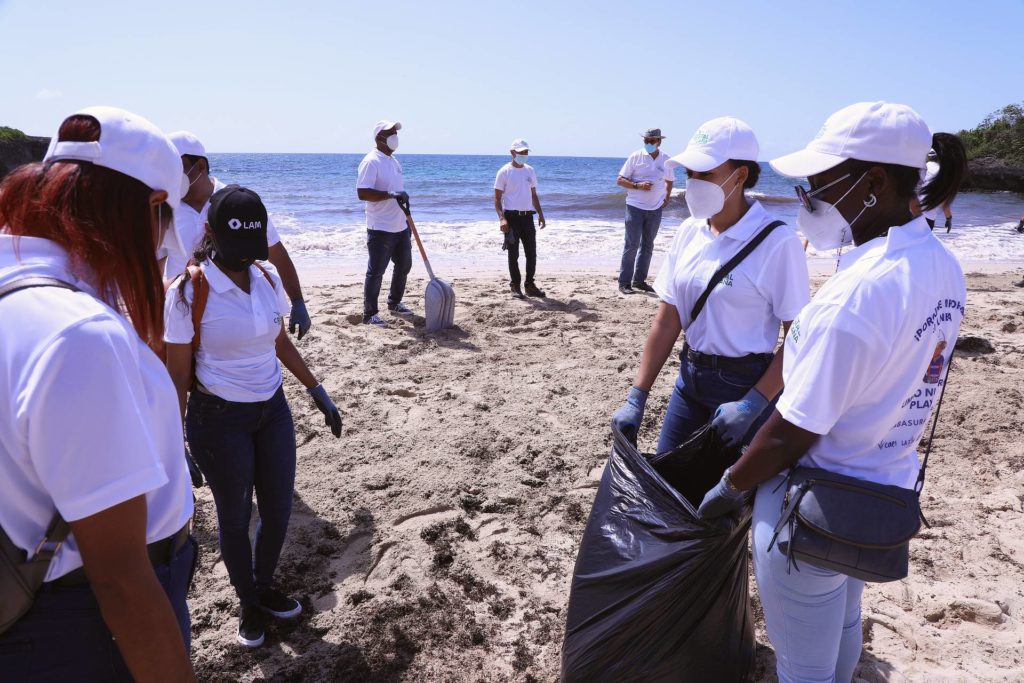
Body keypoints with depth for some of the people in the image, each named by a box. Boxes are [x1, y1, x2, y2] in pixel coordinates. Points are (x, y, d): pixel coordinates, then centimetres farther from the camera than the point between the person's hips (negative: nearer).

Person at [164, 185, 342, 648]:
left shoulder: (268, 278, -1)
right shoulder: (188, 293, -15)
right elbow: (178, 376, -11)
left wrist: (317, 392, 12)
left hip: (272, 410, 5)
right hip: (218, 419, -5)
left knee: (278, 509, 14)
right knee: (235, 517, 11)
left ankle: (265, 587, 41)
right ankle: (249, 604, 36)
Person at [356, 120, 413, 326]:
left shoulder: (394, 161, 15)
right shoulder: (371, 162, -13)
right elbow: (362, 192, -22)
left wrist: (407, 219, 23)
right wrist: (391, 194, -28)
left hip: (400, 227, 9)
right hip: (380, 229, -9)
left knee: (404, 265, 17)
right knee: (376, 272, -2)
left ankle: (394, 303, 35)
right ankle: (369, 314, 7)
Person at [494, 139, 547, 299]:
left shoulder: (530, 171, 11)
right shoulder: (504, 172, -5)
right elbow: (497, 197, -6)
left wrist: (540, 214, 11)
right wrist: (501, 218, -19)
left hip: (527, 217, 5)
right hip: (511, 217, -5)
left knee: (531, 252, 6)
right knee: (513, 254, 1)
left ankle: (530, 285, 17)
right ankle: (515, 286, 10)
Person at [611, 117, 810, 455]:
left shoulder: (777, 242, -17)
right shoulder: (689, 231, 0)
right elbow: (667, 320, 1)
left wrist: (752, 405, -23)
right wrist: (636, 398, -2)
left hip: (746, 385, -5)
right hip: (690, 376, 5)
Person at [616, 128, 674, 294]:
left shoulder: (665, 160, 5)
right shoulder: (636, 157, -6)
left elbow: (669, 180, 22)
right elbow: (620, 180, -6)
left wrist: (667, 198, 7)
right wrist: (638, 185, -20)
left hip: (655, 209, 5)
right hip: (635, 207, -4)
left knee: (647, 246, 10)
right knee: (632, 245, -6)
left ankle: (639, 280, 19)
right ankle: (624, 282, -1)